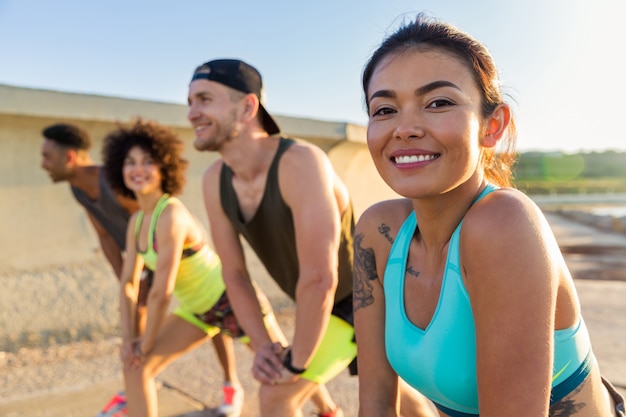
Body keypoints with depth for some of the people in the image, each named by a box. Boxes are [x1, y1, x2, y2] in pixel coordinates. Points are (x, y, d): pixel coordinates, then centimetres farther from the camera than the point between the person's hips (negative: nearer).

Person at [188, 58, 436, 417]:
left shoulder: (301, 162, -33)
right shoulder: (215, 181, -10)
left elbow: (319, 278, -35)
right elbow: (234, 272, -2)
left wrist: (296, 361, -22)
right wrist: (262, 346, -10)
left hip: (364, 301, -7)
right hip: (321, 304, 7)